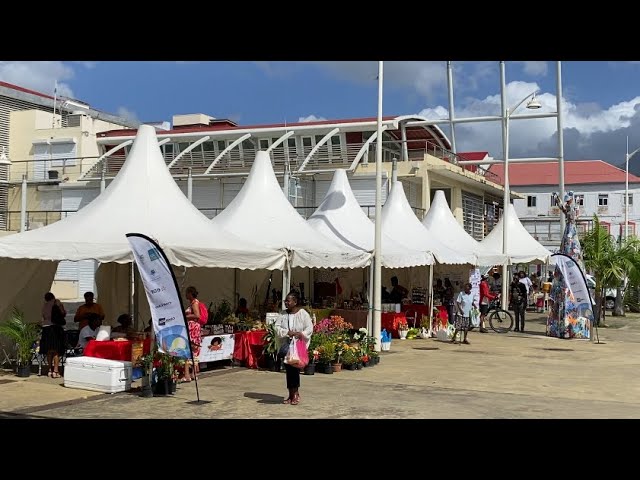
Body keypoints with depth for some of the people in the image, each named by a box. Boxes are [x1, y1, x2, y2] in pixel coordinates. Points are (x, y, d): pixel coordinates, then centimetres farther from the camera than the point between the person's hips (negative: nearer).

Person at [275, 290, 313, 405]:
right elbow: (277, 327, 0)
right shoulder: (283, 314, 8)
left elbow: (309, 328, -6)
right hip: (286, 346, 4)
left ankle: (295, 393, 4)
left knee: (295, 369, -7)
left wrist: (301, 334, -24)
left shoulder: (303, 313, -4)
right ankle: (292, 394, 13)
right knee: (288, 369, 4)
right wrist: (287, 332, -16)